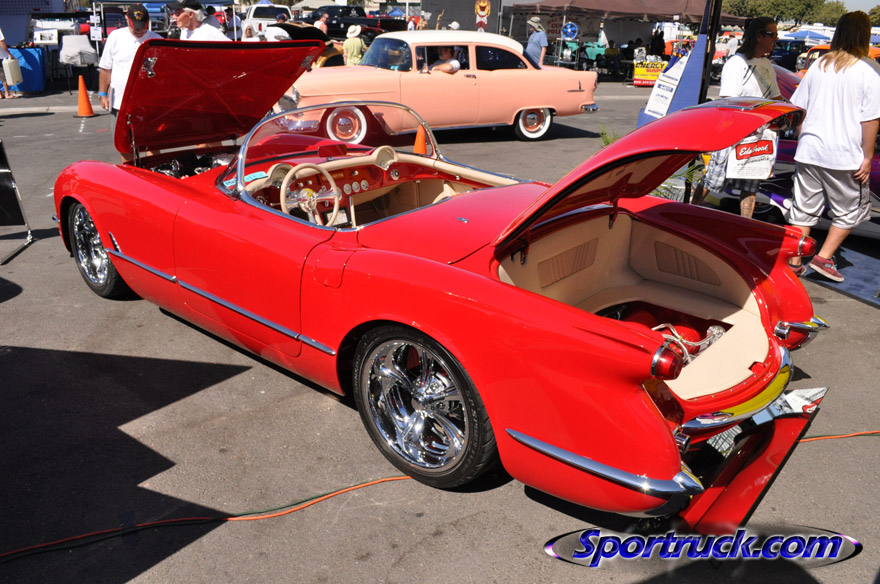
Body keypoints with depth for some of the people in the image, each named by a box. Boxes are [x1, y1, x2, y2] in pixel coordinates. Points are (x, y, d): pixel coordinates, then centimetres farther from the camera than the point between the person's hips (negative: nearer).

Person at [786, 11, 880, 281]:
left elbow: (798, 107, 10)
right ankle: (823, 258, 8)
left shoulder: (819, 65, 5)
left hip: (809, 151, 4)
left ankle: (794, 262, 13)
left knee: (804, 208, 11)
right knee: (849, 211, 14)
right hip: (846, 157, -4)